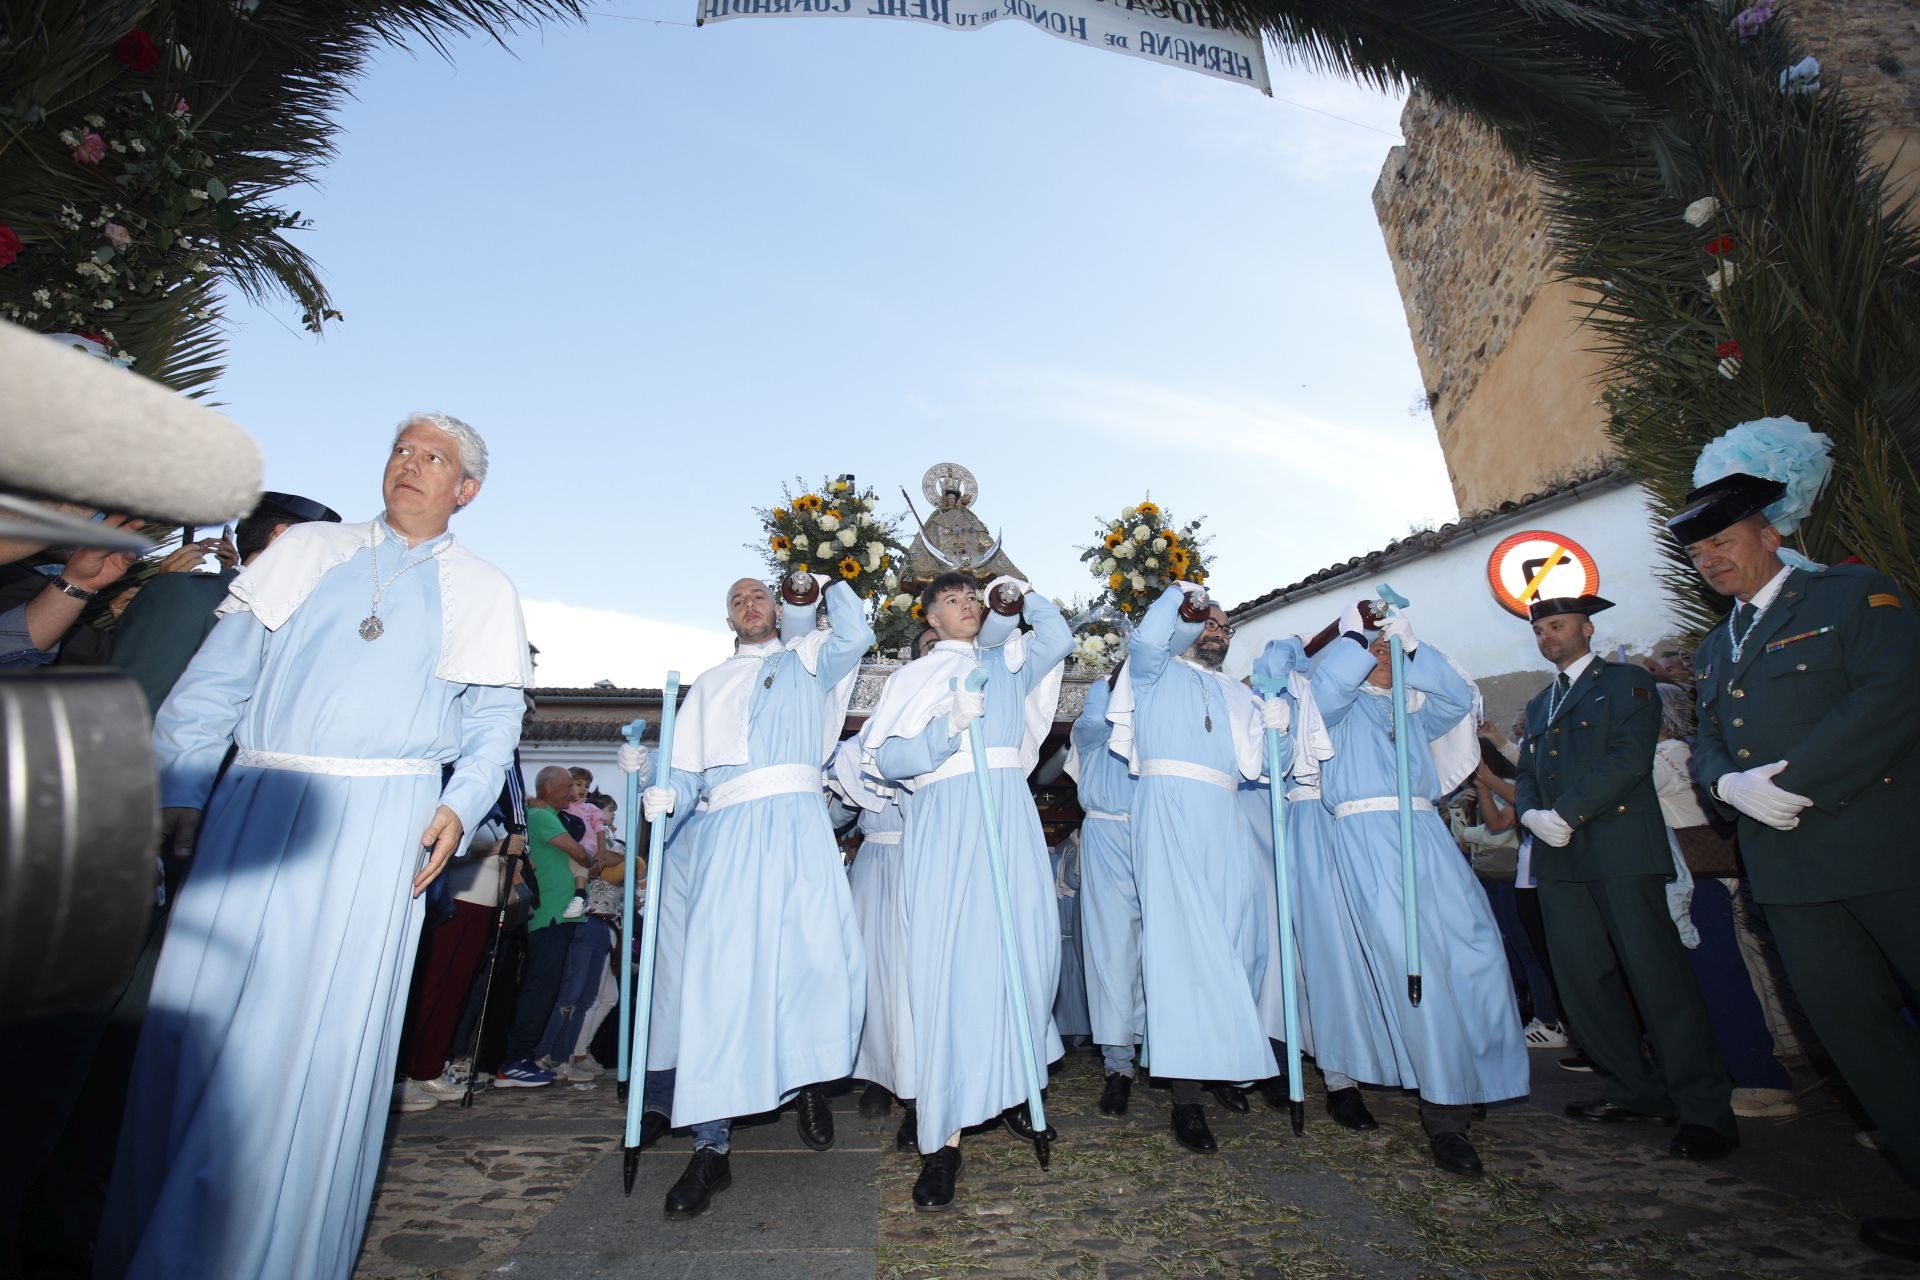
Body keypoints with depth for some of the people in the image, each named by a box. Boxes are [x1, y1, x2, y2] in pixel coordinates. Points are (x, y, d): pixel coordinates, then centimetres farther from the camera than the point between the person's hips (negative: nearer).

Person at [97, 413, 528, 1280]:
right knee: (196, 1014, 6)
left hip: (380, 823, -2)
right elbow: (215, 679, 10)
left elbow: (493, 724, 6)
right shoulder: (305, 551, 15)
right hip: (250, 807, 3)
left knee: (322, 1028, 0)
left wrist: (461, 807, -8)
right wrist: (179, 790, 1)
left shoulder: (483, 591, 9)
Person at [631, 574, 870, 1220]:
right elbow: (688, 773, 19)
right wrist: (664, 796, -1)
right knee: (717, 970, -7)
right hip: (726, 832, 2)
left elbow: (855, 633, -2)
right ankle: (710, 1147, 3)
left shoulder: (808, 660, 19)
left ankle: (809, 1078, 15)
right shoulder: (707, 686, 26)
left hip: (797, 826, -2)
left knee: (823, 953, -13)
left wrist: (826, 583, 13)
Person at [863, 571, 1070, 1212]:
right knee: (948, 958, -9)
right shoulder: (913, 676, 11)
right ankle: (943, 1135, -2)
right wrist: (947, 729, -12)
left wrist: (1023, 592, 18)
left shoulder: (1007, 663, 21)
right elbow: (886, 759, 1)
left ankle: (1008, 1084, 23)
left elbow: (1057, 638, 6)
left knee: (1022, 945, 1)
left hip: (1009, 816, 3)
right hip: (945, 819, -3)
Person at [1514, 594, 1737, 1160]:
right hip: (1558, 857, 6)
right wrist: (1531, 813, -3)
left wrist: (1566, 814, -16)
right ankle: (1634, 1091, 18)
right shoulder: (1539, 704, 23)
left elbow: (1629, 758, -10)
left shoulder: (1627, 682, 4)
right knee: (1582, 976, 6)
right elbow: (1527, 773, 18)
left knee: (1656, 973, -5)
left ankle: (1705, 1109, 7)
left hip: (1619, 848, -6)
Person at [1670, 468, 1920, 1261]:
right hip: (1790, 867, 6)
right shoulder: (1713, 650, 18)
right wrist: (1730, 783, -8)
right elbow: (1707, 746, 15)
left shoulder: (1855, 595, -1)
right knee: (1850, 1022, 9)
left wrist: (1793, 783, -19)